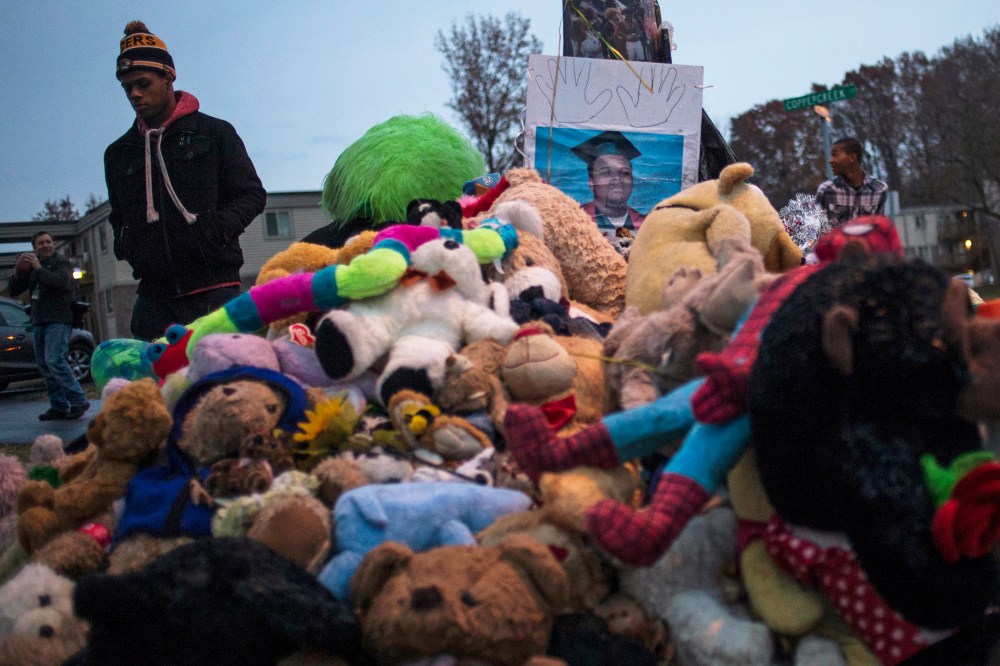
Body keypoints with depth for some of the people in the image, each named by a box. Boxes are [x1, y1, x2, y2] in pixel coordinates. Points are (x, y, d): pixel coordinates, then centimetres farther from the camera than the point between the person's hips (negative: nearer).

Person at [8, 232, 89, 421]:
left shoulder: (62, 262, -1)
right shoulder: (31, 266, 19)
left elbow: (62, 282, -21)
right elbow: (13, 290, 17)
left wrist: (39, 269, -19)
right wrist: (17, 273, -1)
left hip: (58, 321, -7)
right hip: (38, 322, 7)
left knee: (54, 361, -19)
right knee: (44, 365, 3)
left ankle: (78, 401, -16)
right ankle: (59, 407, 6)